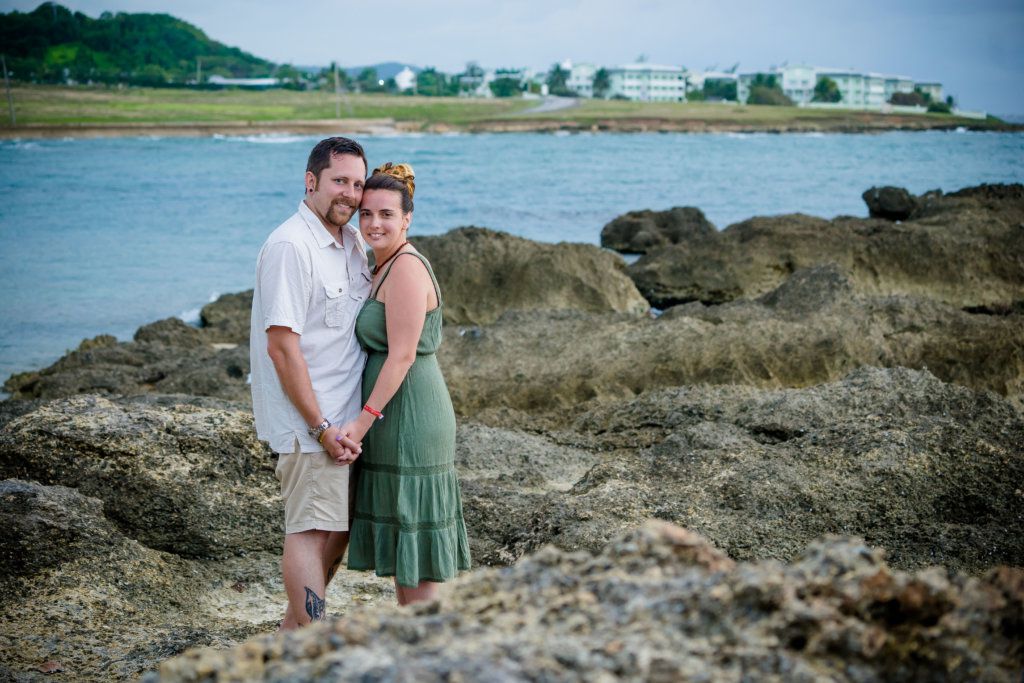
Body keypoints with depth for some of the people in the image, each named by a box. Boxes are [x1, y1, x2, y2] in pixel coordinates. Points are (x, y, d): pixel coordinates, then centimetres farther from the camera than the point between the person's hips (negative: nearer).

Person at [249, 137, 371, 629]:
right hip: (308, 421, -9)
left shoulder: (353, 243, 11)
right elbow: (282, 347, -20)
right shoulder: (290, 247, -16)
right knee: (310, 530, -7)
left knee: (339, 527, 15)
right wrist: (320, 427, -19)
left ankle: (294, 627, 29)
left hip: (347, 418, 9)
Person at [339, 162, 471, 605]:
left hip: (408, 418, -10)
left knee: (412, 529, -3)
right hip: (395, 418, 10)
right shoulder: (384, 268, 15)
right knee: (398, 537, 15)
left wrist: (364, 420, -21)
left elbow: (402, 355, -20)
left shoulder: (406, 268, -15)